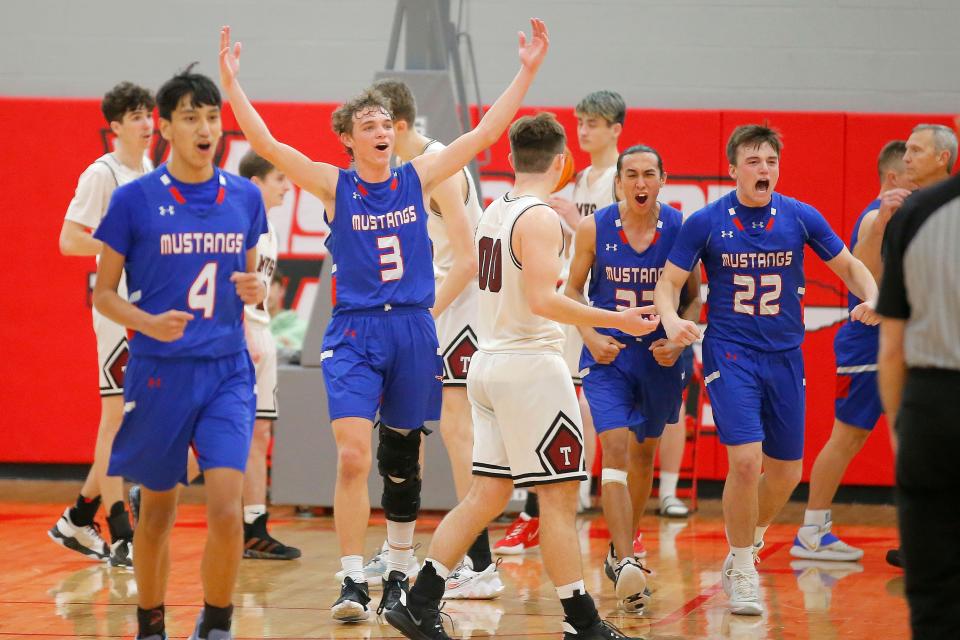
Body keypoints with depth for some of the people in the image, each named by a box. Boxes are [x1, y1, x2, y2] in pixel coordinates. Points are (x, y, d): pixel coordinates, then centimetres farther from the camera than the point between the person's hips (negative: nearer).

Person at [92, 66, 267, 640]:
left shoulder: (245, 198, 5)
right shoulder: (135, 199, -5)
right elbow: (103, 293, 0)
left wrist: (256, 290, -6)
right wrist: (149, 323, -18)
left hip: (227, 372, 2)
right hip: (159, 372, -1)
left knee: (227, 510, -12)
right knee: (157, 513, 10)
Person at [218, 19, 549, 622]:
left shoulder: (418, 177, 5)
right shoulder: (335, 185, -1)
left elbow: (485, 134, 4)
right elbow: (268, 145, -10)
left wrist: (527, 72, 0)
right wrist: (231, 83, -19)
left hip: (413, 329, 3)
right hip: (355, 332, -3)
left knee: (402, 460, 12)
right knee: (352, 459, -15)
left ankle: (399, 574, 26)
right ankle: (354, 582, -11)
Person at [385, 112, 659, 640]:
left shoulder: (493, 212, 12)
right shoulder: (541, 218, -14)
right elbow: (542, 299, -23)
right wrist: (616, 321, -19)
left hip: (490, 361, 9)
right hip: (530, 364, -9)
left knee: (487, 494, 10)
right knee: (559, 497, -3)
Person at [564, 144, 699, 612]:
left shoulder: (681, 228, -8)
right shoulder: (594, 228, -8)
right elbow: (573, 289, 4)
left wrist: (678, 342, -12)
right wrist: (590, 336, -11)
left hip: (660, 356, 2)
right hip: (608, 353, -2)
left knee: (644, 452, 16)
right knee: (615, 450, -16)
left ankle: (621, 550, 37)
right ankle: (626, 566, -23)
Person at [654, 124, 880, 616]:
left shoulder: (800, 217, -2)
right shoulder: (705, 222, -6)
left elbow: (848, 266, 8)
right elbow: (668, 281, -2)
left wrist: (872, 298, -13)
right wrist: (671, 320, -23)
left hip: (785, 355, 3)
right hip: (729, 353, -3)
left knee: (786, 471, 7)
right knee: (746, 459, -19)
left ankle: (745, 550, 35)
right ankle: (741, 572, -1)